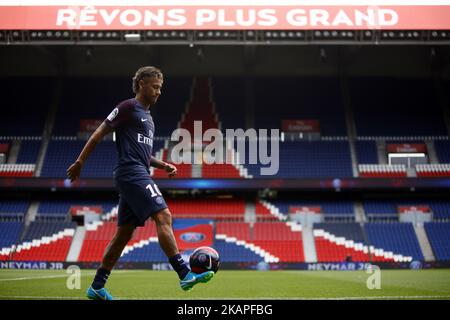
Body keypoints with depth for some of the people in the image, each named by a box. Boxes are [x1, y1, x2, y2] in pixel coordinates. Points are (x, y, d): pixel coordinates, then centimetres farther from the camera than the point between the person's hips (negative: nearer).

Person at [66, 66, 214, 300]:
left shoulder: (147, 116, 25)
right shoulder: (128, 107, -2)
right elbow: (99, 134, -4)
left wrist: (163, 165, 17)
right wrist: (79, 162, -8)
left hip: (138, 176, 10)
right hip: (131, 173, -10)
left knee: (124, 233, 8)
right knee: (163, 216, -18)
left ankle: (97, 287, 15)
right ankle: (185, 275, -21)